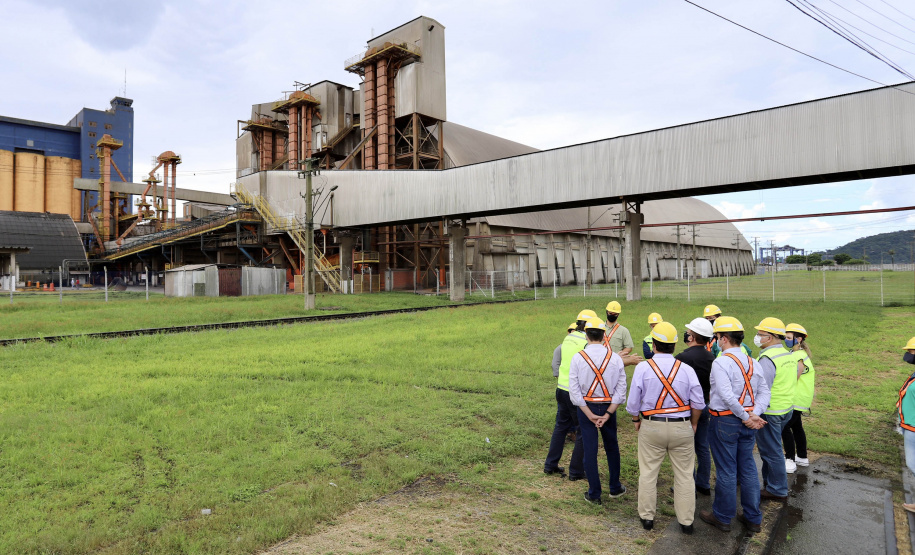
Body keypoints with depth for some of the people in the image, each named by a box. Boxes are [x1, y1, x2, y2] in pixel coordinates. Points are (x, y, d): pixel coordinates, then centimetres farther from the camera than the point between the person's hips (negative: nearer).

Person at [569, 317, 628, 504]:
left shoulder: (578, 358, -11)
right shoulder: (615, 358, -7)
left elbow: (574, 390, -13)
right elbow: (621, 389, -9)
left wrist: (590, 415, -10)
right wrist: (607, 414, -9)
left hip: (586, 407, -1)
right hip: (608, 407, 2)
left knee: (590, 450, 7)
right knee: (612, 447, 20)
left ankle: (594, 494, 17)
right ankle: (615, 488, 34)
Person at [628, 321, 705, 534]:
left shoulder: (643, 368, -10)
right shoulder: (687, 369, -6)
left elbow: (633, 402, -6)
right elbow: (698, 403, -1)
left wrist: (636, 420, 11)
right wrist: (693, 424, 15)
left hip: (651, 427, -1)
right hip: (682, 428, 1)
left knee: (648, 473, 12)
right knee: (684, 475, 13)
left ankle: (647, 517, 24)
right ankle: (686, 521, 23)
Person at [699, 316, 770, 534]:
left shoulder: (721, 362, -18)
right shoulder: (752, 362, 6)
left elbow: (727, 395, -26)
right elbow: (764, 391, 3)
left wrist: (745, 417, -15)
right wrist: (754, 414, -7)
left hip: (725, 421, -7)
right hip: (747, 423, 7)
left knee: (726, 471, 5)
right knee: (748, 468, 16)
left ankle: (722, 517, 19)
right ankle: (753, 518, 27)